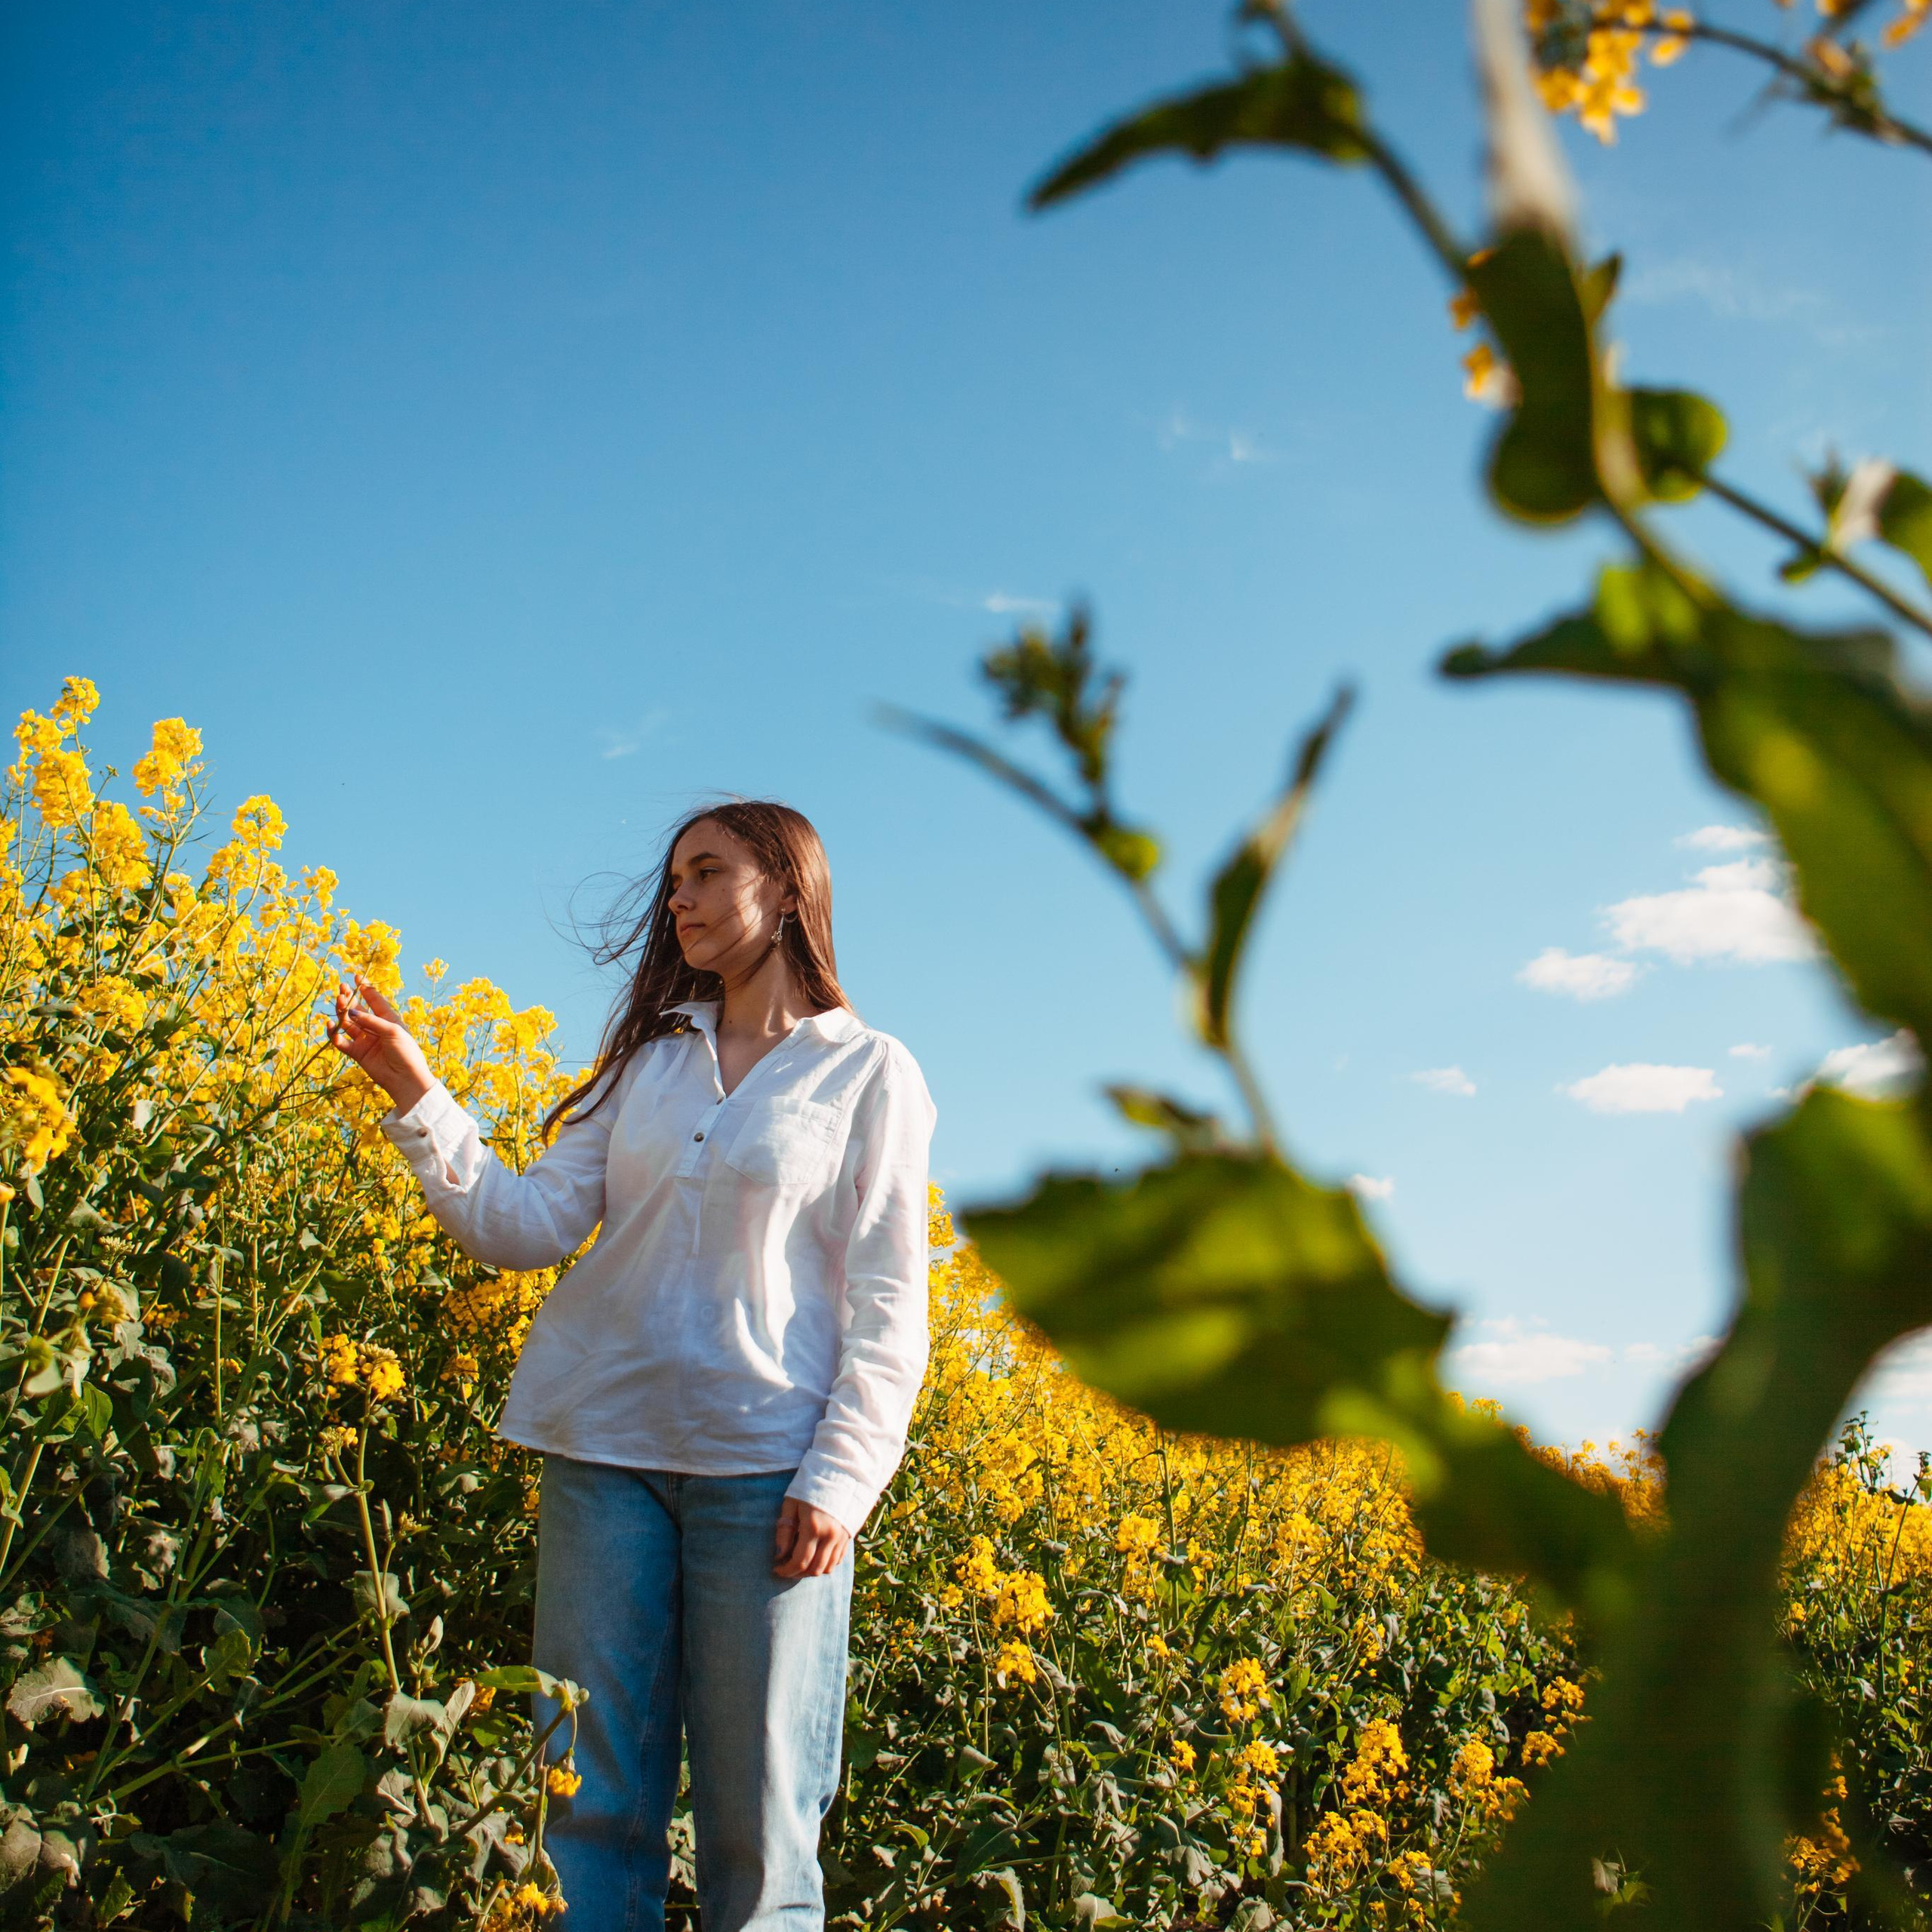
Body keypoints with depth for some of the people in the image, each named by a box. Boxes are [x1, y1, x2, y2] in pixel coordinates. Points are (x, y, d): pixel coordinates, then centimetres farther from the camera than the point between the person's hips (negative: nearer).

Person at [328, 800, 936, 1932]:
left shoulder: (870, 1073, 3)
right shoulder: (648, 1060, 14)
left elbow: (888, 1310, -1)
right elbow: (528, 1226, 6)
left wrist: (839, 1480, -11)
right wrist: (416, 1095, -4)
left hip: (767, 1470, -3)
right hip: (606, 1453, 4)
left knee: (759, 1825, 3)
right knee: (590, 1803, 5)